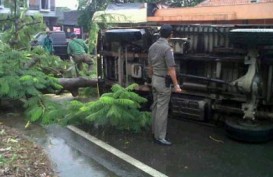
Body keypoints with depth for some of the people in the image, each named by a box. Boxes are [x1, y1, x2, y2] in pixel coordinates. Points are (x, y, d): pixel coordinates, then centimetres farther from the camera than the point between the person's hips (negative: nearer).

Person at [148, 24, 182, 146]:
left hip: (155, 80, 9)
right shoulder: (167, 48, -20)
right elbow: (171, 69, -21)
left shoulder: (152, 46, 6)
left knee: (155, 106, 17)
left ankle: (155, 131, 29)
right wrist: (176, 85, -15)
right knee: (162, 109, -3)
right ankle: (159, 137, 3)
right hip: (163, 82, -9)